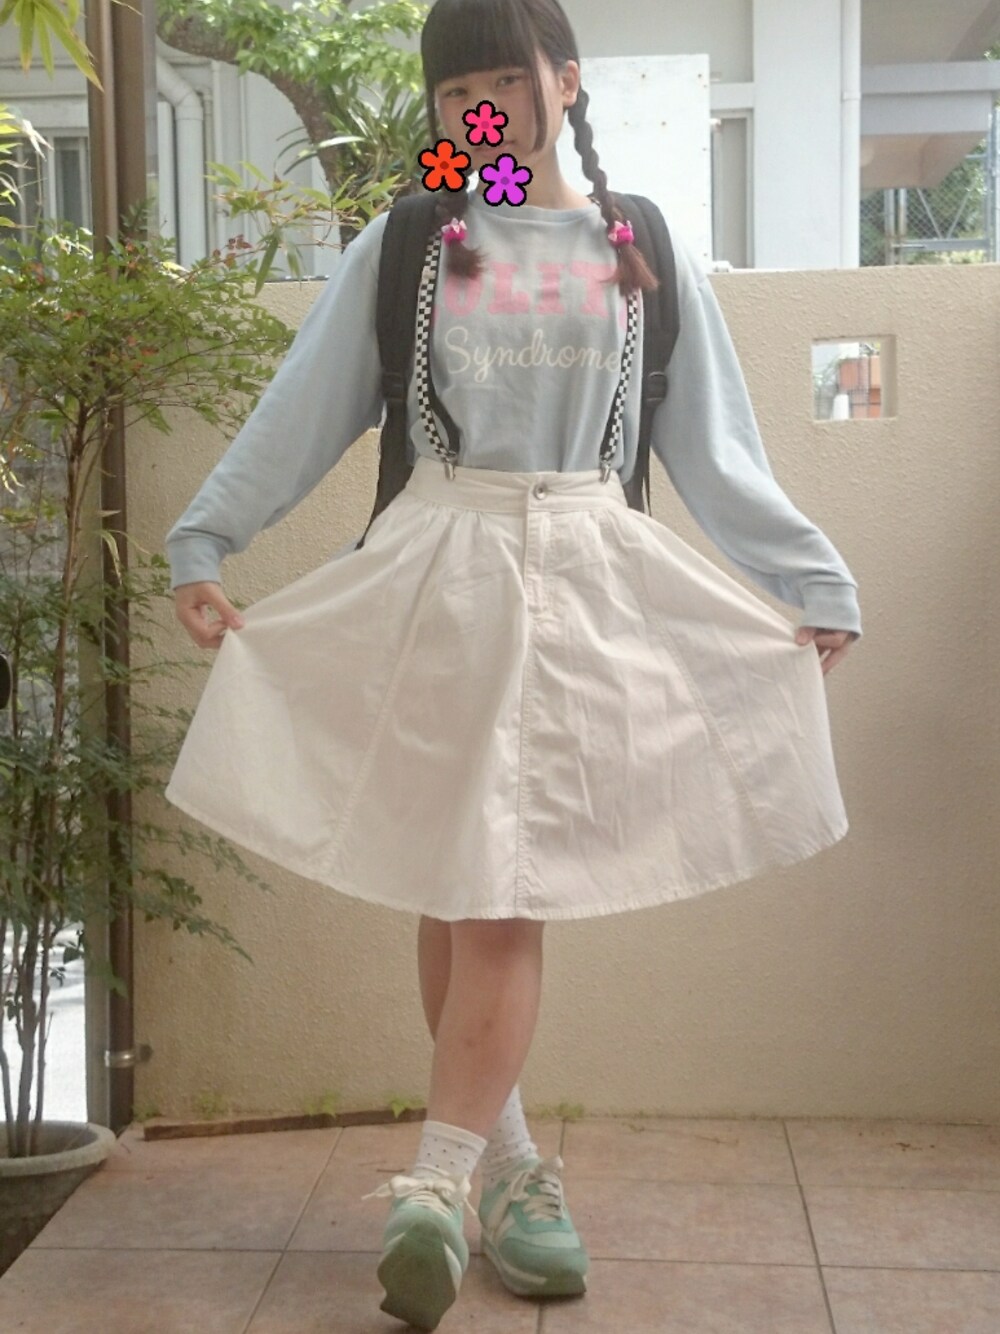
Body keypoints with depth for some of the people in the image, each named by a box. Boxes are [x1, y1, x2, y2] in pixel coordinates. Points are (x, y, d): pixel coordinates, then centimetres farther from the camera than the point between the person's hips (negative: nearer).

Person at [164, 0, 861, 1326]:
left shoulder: (643, 252, 10)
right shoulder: (403, 247, 8)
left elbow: (716, 449, 12)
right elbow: (298, 418, 8)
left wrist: (814, 581, 10)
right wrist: (203, 547, 2)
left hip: (588, 582, 0)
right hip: (437, 578, 1)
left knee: (507, 896, -7)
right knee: (453, 891, 2)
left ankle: (437, 1182, -3)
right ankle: (508, 1162, 15)